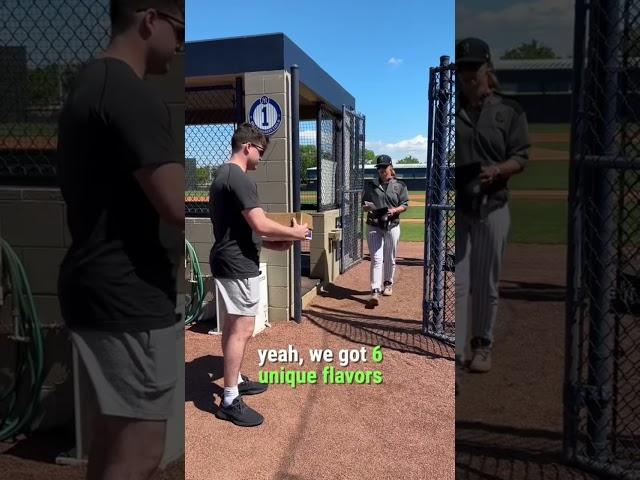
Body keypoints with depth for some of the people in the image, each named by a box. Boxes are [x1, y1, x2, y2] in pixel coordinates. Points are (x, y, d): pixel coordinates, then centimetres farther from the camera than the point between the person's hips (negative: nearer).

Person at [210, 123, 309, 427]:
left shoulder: (222, 176, 15)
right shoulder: (239, 178, -18)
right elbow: (261, 225, -26)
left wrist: (272, 244, 12)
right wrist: (294, 232, -9)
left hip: (226, 261, 11)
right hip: (238, 265, -11)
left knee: (232, 325, 19)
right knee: (242, 330, -6)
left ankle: (235, 381, 33)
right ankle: (230, 401, 2)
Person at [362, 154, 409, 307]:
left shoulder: (399, 185, 5)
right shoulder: (370, 185, 8)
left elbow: (405, 204, 2)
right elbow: (364, 204, 12)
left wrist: (395, 210, -17)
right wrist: (367, 207, -11)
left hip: (392, 226, 0)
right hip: (374, 226, 0)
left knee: (390, 258, 12)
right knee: (376, 259, -9)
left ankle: (388, 284, 34)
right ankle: (375, 291, -13)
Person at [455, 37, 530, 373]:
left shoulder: (509, 111, 6)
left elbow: (520, 158, 2)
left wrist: (497, 170, -18)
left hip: (492, 207, 0)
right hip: (453, 206, 0)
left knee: (486, 283, 7)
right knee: (455, 282, -4)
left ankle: (482, 346, 25)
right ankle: (454, 351, 3)